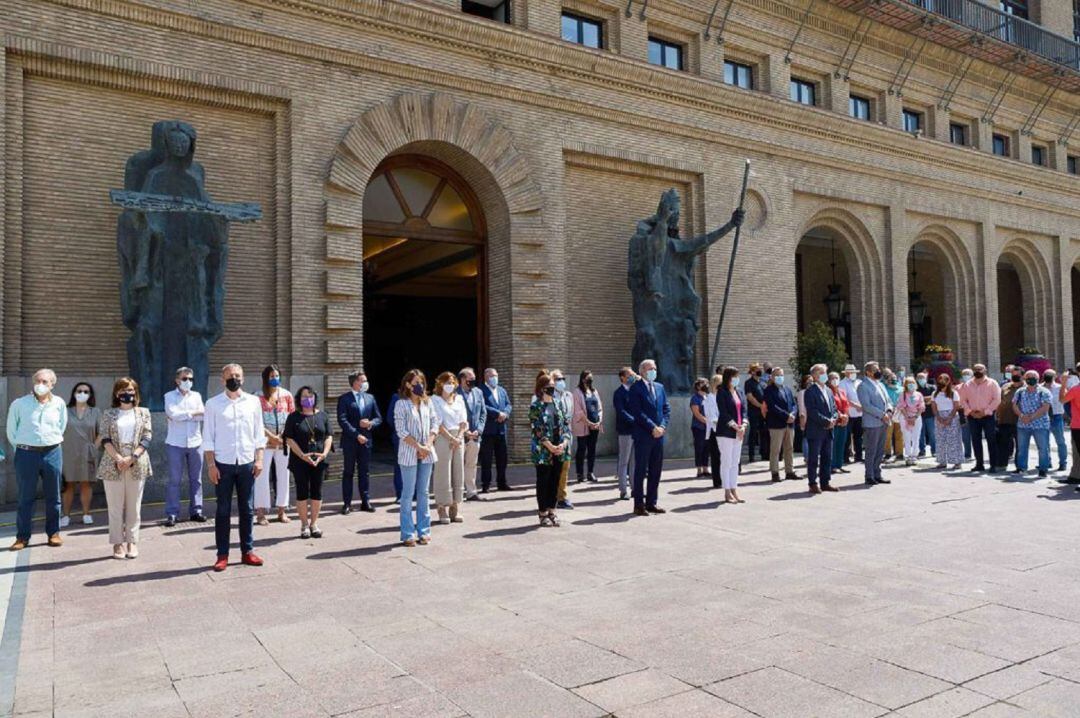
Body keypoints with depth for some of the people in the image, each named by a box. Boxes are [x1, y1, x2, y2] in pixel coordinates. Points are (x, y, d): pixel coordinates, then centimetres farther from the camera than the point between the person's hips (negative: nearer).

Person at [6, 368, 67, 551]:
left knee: (53, 496, 8)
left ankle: (53, 533, 18)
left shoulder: (59, 403, 2)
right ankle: (22, 536, 12)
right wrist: (21, 447, 7)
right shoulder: (19, 404, -3)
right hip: (26, 454, -1)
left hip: (52, 453, 2)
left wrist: (53, 443, 12)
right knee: (25, 497, 4)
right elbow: (11, 430, 6)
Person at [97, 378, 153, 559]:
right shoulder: (108, 414, 7)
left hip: (137, 465, 0)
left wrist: (132, 457, -13)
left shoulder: (143, 412, 8)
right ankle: (118, 543, 10)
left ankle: (132, 542, 11)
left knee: (134, 506, 5)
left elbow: (147, 437, 0)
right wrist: (118, 458, -15)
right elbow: (105, 439, -1)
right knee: (115, 506, 3)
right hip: (113, 465, 0)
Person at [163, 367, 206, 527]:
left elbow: (202, 416, -3)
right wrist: (193, 413, -6)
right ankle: (172, 513, 3)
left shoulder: (197, 396, 11)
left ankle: (196, 511, 14)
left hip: (195, 442, 3)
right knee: (174, 480, -1)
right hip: (175, 443, -3)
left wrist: (181, 415, -10)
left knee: (196, 479, 7)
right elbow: (174, 414, -14)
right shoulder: (170, 396, 2)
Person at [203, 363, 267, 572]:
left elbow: (259, 434, 7)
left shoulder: (253, 402, 6)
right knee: (223, 511, 4)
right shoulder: (213, 404, 1)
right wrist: (211, 465, -6)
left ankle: (247, 551, 19)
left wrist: (259, 459, -1)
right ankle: (222, 555, 12)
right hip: (223, 464, -2)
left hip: (247, 463, 2)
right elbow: (208, 438, 0)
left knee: (247, 509, 8)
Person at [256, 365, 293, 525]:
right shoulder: (259, 396, -4)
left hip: (284, 441, 3)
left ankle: (282, 510, 18)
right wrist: (271, 436, -14)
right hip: (265, 441, -3)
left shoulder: (287, 395, 6)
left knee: (283, 475, 8)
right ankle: (261, 512, 3)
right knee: (262, 475, -3)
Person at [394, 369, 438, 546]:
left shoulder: (428, 402, 9)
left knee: (423, 493, 9)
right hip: (409, 454, -5)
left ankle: (423, 531, 16)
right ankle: (408, 534, 7)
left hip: (427, 453, 5)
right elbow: (401, 430, -11)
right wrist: (419, 446, -14)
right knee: (408, 493, 0)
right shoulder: (401, 404, -6)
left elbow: (434, 425, 8)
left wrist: (428, 445, -6)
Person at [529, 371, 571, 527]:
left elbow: (566, 425, 6)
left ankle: (551, 511, 20)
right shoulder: (536, 406, -7)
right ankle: (543, 514, 12)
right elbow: (538, 430, -13)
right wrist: (551, 447, -16)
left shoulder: (558, 404, 9)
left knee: (555, 481, 10)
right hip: (542, 451, -5)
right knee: (543, 482, 3)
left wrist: (564, 443, -9)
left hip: (559, 450, 5)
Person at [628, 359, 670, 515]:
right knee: (641, 471, 0)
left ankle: (651, 503, 18)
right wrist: (653, 427, -16)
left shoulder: (660, 387, 15)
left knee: (656, 471, 10)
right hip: (643, 435, -6)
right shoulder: (636, 388, -6)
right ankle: (639, 505, 6)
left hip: (658, 435, 6)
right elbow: (638, 412, -13)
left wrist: (662, 426, -3)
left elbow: (666, 408, 12)